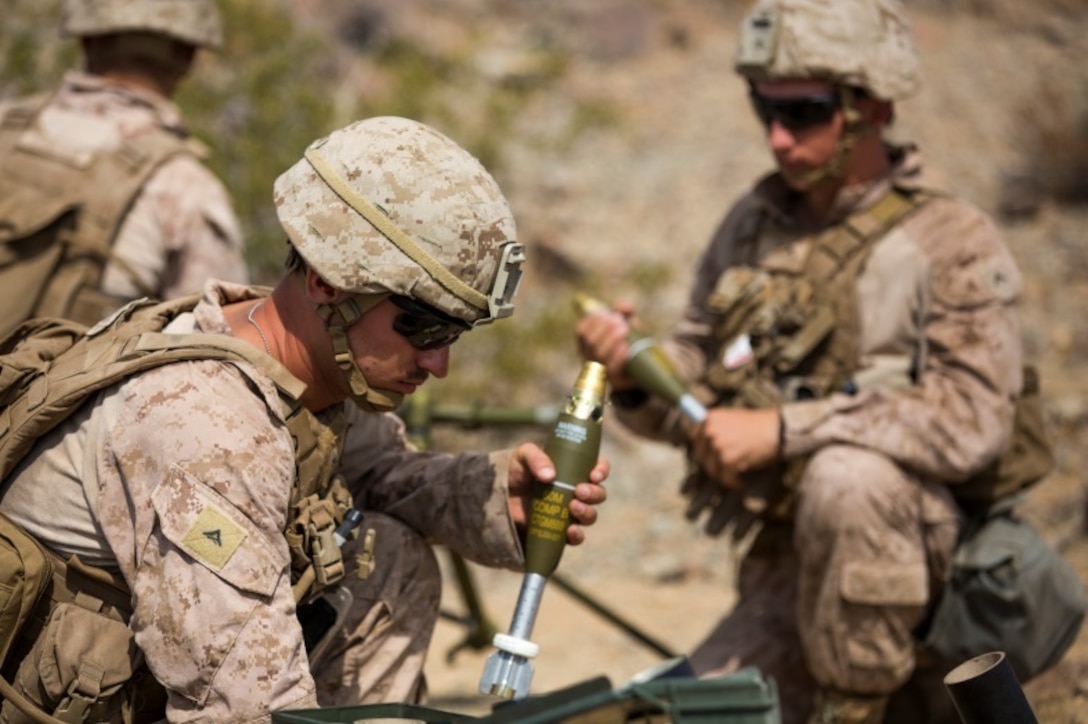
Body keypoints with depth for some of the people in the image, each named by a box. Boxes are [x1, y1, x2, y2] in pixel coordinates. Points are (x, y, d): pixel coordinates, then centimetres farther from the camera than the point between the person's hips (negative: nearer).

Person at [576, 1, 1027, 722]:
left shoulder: (953, 241, -8)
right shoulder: (752, 225, 9)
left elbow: (972, 418, -22)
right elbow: (695, 379, 14)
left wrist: (784, 429, -26)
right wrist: (637, 374, -10)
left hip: (912, 558, -6)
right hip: (784, 577, 6)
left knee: (845, 474, -36)